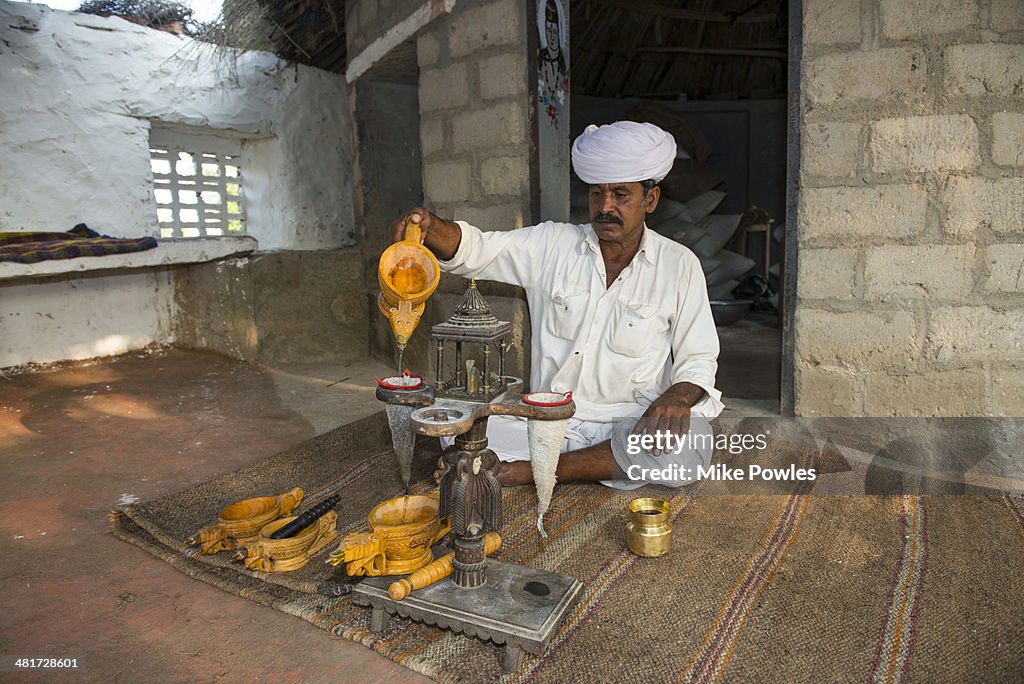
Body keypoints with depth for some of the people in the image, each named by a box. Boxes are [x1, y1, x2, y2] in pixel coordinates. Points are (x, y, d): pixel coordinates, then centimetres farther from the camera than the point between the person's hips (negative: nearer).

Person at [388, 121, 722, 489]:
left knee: (689, 444, -34)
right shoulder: (553, 244, 5)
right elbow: (474, 250, -4)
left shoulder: (680, 265, 2)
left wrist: (677, 398, -20)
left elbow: (698, 360, 2)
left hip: (630, 424, 0)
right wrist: (429, 225, -27)